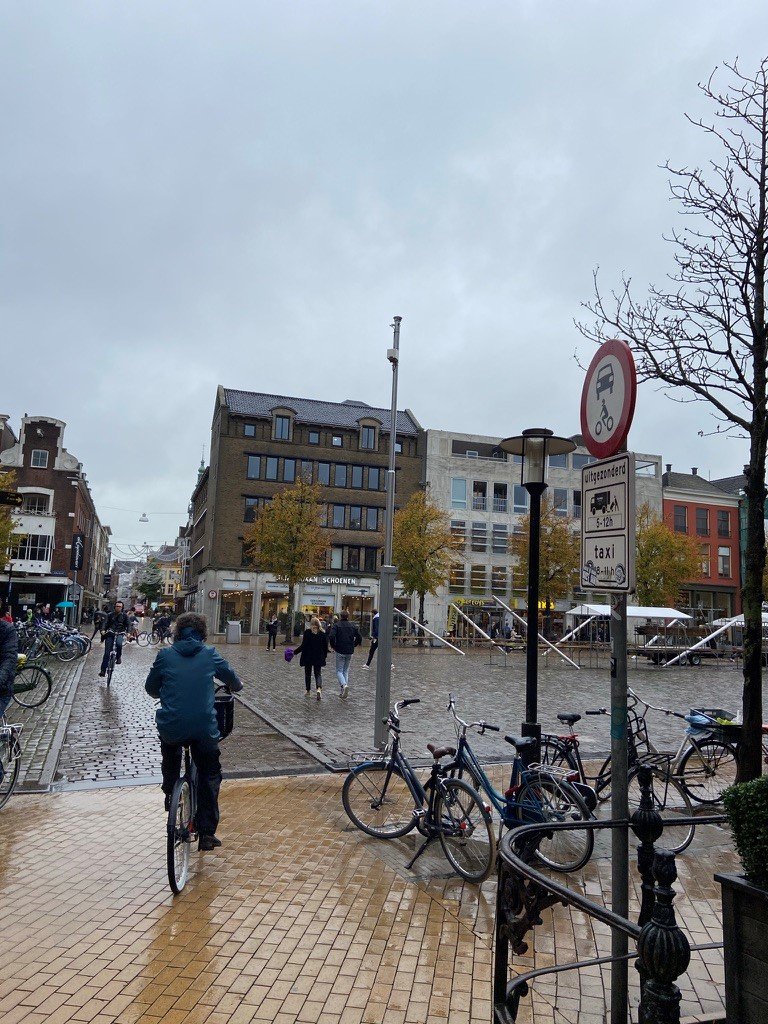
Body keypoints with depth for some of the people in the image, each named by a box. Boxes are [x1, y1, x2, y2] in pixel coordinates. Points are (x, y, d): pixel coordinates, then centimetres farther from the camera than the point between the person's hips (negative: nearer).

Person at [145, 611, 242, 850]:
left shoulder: (165, 655, 4)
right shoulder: (210, 655, 4)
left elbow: (150, 688, 15)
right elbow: (232, 679, 18)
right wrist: (236, 686, 42)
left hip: (170, 726, 1)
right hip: (204, 728, 0)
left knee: (171, 759, 36)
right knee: (209, 776, 17)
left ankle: (170, 794, 40)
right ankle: (207, 833, 16)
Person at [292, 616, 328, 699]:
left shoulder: (307, 632, -12)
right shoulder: (323, 633, -2)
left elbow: (303, 646, -14)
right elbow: (325, 646, 4)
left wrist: (295, 652, -5)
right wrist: (325, 656, 17)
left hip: (308, 657, -2)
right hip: (319, 658, 2)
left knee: (308, 674, 15)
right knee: (318, 674, 6)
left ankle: (308, 691, 23)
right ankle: (319, 688, -19)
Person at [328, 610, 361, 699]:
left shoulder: (337, 625, -5)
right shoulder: (353, 626, 4)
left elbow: (331, 637, -18)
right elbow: (359, 638, 2)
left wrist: (333, 646, -2)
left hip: (340, 652, -3)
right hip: (350, 652, 3)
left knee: (339, 671, 5)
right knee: (346, 671, 14)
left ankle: (344, 685, -23)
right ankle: (344, 692, 12)